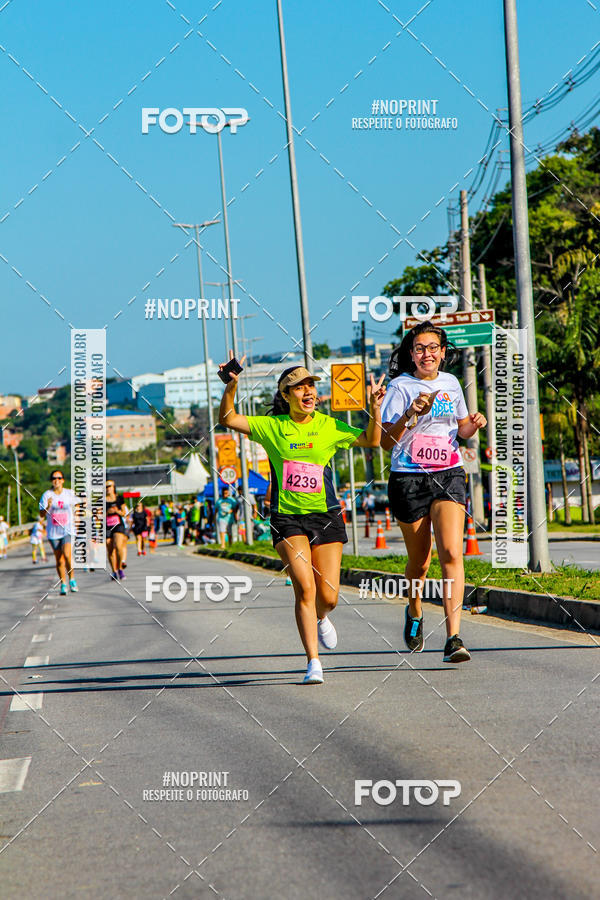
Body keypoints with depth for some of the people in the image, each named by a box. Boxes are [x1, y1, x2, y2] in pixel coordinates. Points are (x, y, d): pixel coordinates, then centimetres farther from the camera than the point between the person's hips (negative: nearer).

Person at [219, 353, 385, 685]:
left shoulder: (329, 427, 3)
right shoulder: (272, 427, 1)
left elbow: (372, 440, 8)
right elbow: (228, 419, -2)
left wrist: (375, 409, -8)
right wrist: (230, 388, -17)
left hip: (325, 515, 1)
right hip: (287, 517, -1)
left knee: (328, 596, -1)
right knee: (305, 588, -16)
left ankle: (320, 619, 38)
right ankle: (313, 663, -10)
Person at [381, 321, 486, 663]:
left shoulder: (451, 383, 10)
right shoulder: (401, 387, -4)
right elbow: (386, 441, -10)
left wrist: (474, 423, 2)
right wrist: (411, 414, -24)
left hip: (448, 477, 2)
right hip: (409, 479, -2)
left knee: (452, 552, -16)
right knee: (420, 561, 7)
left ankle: (454, 637, -19)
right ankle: (415, 613, 40)